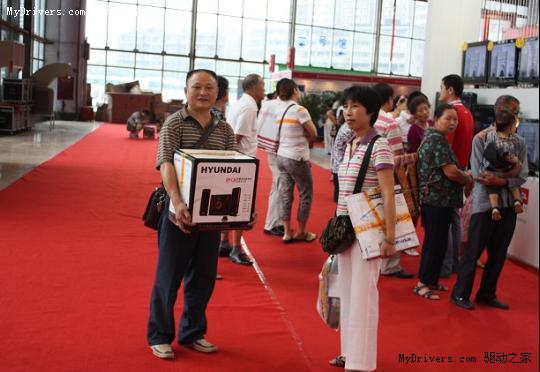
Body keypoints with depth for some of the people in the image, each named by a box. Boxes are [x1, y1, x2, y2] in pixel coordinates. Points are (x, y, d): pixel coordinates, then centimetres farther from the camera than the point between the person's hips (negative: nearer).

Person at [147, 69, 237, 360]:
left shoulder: (224, 129, 7)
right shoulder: (174, 123, -6)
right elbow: (166, 164, -18)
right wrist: (177, 202, -33)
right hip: (179, 211, -4)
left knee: (204, 276, 13)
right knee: (169, 275, 6)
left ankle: (192, 333, 30)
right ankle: (159, 336, 21)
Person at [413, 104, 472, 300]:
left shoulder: (431, 136, 15)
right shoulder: (438, 140, -16)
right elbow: (451, 172, -21)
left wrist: (463, 175, 9)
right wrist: (468, 179, -2)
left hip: (434, 198, 10)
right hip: (439, 199, -10)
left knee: (434, 241, 16)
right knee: (436, 242, -3)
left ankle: (431, 280, 26)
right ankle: (423, 283, 4)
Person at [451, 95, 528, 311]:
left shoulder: (520, 142, 7)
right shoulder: (482, 138, -4)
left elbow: (523, 175, -1)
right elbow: (478, 174, -12)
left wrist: (502, 180, -20)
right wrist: (510, 173, -16)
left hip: (509, 203, 5)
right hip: (485, 202, -5)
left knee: (499, 253, 12)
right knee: (474, 250, 1)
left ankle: (487, 294, 27)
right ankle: (460, 293, 14)